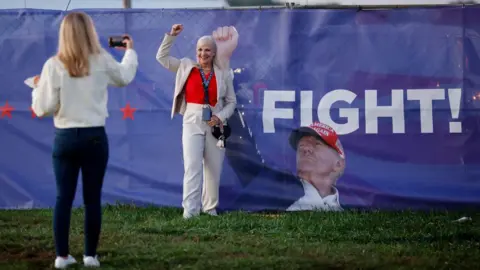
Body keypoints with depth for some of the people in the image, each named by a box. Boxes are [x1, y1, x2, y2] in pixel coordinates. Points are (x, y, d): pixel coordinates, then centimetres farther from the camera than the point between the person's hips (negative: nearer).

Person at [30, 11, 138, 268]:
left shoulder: (54, 65, -7)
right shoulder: (102, 61, -1)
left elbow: (44, 108, -7)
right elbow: (124, 77, 22)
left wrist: (38, 88, 14)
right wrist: (130, 51, 40)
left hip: (65, 138, 0)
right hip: (94, 137, 1)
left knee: (63, 197, 6)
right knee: (92, 198, 6)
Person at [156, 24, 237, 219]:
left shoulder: (223, 74, 7)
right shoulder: (186, 67, 7)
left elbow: (231, 101, 9)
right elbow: (162, 57, 10)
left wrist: (220, 116, -8)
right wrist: (171, 36, 1)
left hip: (215, 124, 2)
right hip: (192, 122, -2)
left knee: (214, 169, 6)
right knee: (192, 166, -14)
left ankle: (210, 208, 17)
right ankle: (190, 209, -20)